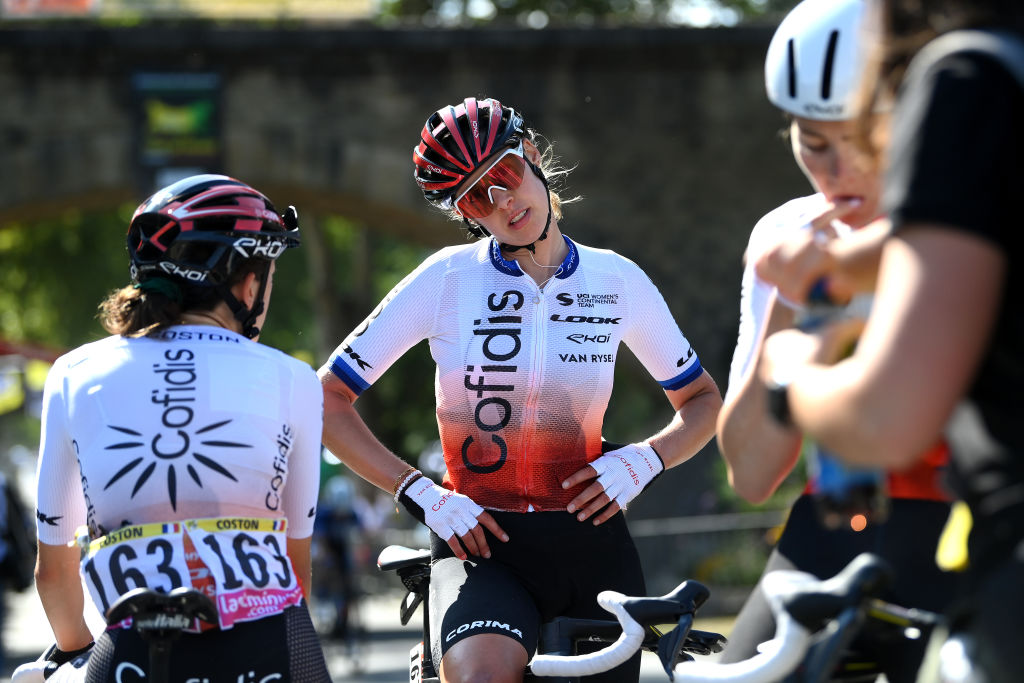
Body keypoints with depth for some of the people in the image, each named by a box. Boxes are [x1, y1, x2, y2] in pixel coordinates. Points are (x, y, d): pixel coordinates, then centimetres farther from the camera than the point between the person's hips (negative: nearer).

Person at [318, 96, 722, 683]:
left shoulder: (617, 282, 4)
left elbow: (703, 402, 16)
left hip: (592, 548, 3)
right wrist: (420, 493, -9)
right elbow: (327, 400, 0)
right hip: (483, 549, -3)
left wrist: (643, 460, -4)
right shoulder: (447, 279, -2)